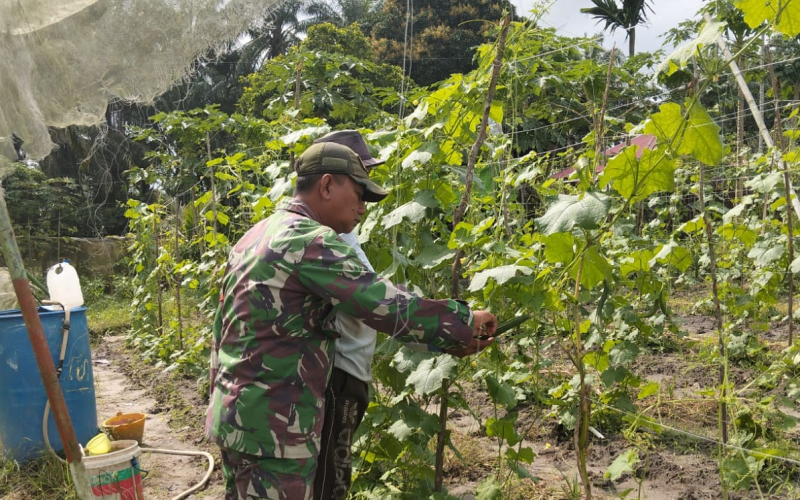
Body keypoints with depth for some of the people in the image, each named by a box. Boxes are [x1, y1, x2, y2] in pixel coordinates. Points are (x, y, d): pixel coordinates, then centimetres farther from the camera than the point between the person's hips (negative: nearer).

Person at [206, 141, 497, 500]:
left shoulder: (253, 238, 12)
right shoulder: (311, 241, -17)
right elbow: (389, 306, -23)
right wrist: (464, 322, -11)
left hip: (234, 416, 10)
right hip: (271, 428, -9)